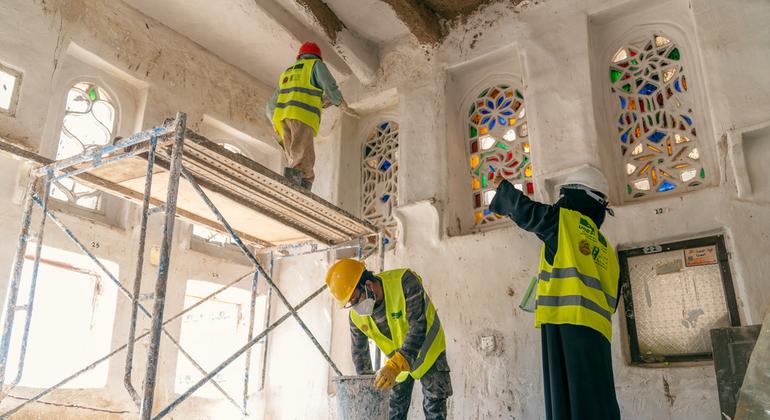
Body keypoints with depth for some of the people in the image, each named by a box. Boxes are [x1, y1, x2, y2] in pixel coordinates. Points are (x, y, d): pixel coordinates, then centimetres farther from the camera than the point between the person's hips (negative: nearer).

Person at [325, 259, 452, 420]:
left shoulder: (405, 282, -34)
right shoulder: (356, 315, -17)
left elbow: (418, 327, -40)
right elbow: (359, 352, -2)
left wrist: (395, 366, -49)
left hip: (428, 351, -4)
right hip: (396, 360, 4)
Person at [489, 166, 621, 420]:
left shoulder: (564, 218, 6)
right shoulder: (606, 248, 23)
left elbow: (523, 209, 14)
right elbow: (611, 299, 22)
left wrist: (503, 188, 31)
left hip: (566, 321, -6)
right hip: (597, 329, 6)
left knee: (567, 397, -8)